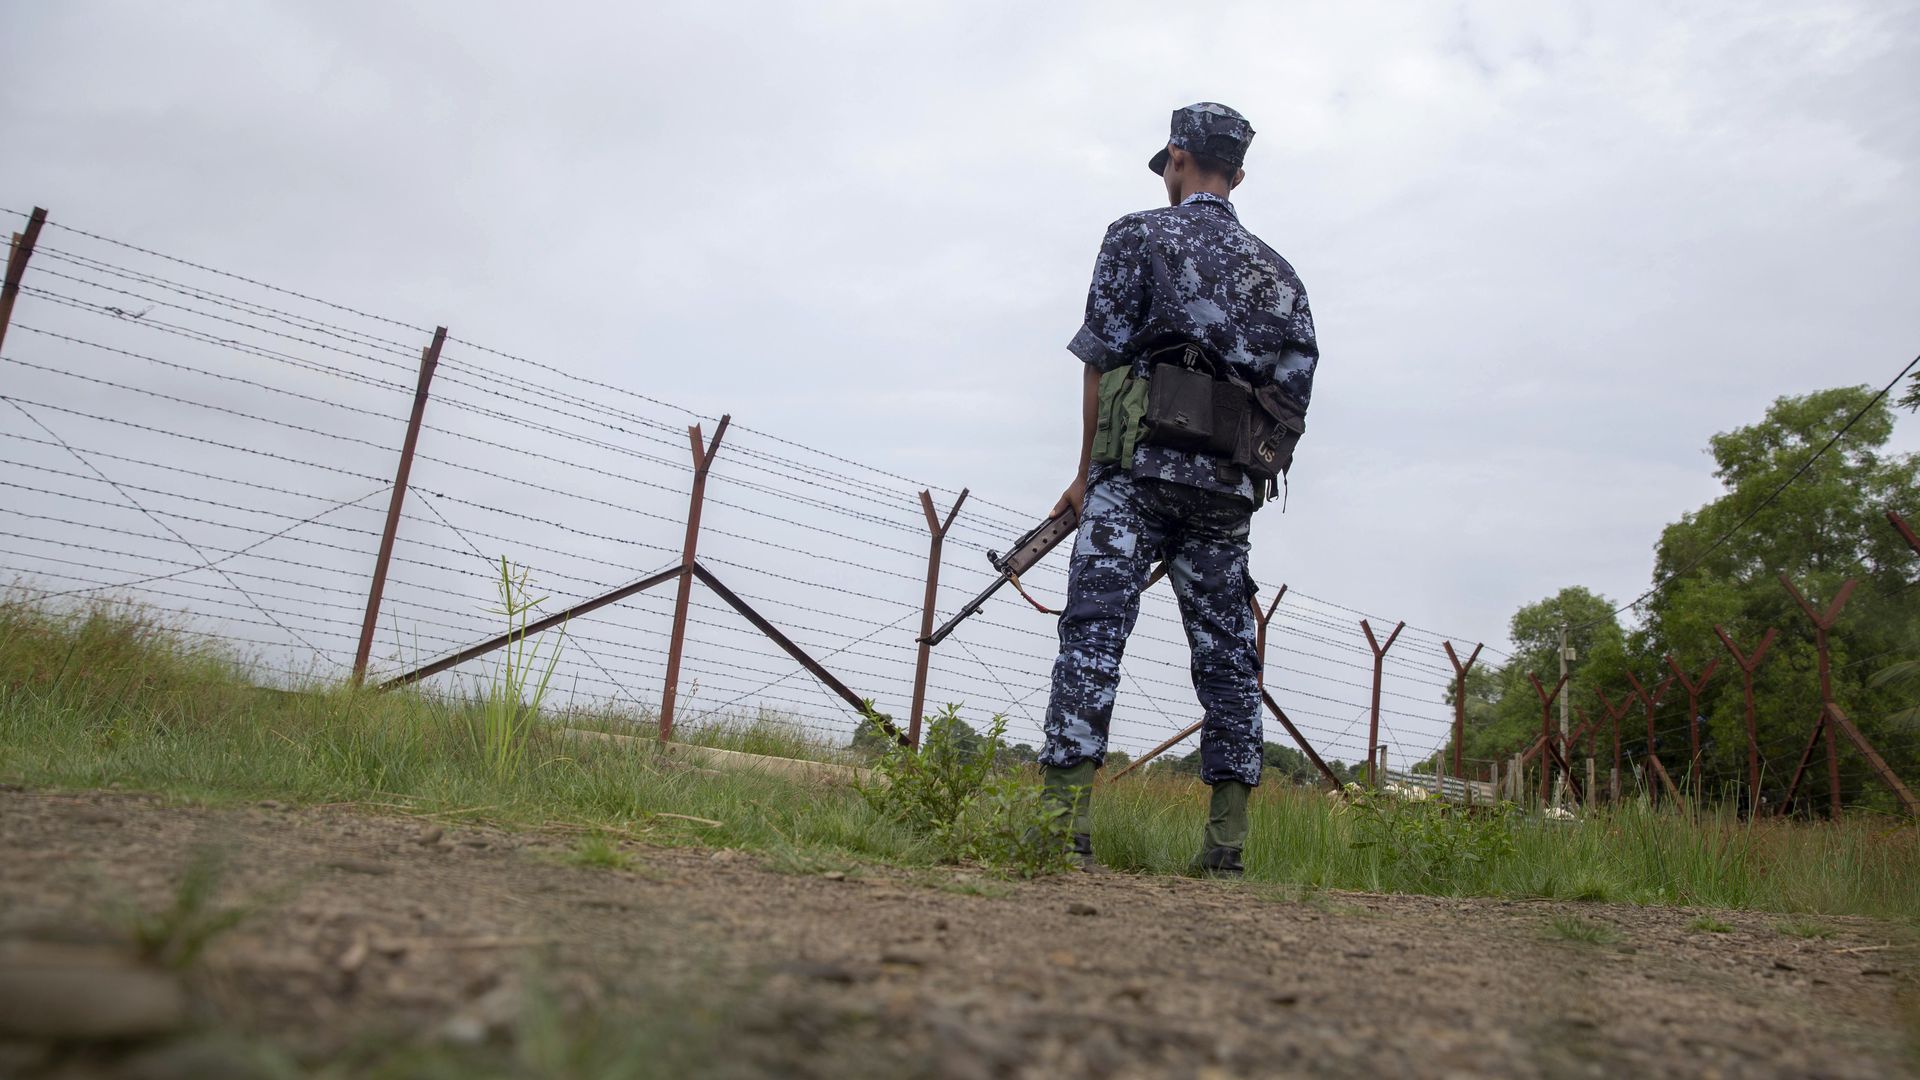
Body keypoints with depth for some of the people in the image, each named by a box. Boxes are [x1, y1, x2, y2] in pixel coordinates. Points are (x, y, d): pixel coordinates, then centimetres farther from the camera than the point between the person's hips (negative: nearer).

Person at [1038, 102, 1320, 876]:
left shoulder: (1139, 236, 6)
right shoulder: (1278, 272, 21)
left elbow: (1102, 361, -1)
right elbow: (1293, 392, 14)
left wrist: (1086, 475, 4)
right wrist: (1243, 477, 17)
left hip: (1142, 469, -5)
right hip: (1230, 490, 5)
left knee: (1094, 635, -8)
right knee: (1226, 653, 7)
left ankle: (1066, 820, -16)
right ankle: (1227, 841, 7)